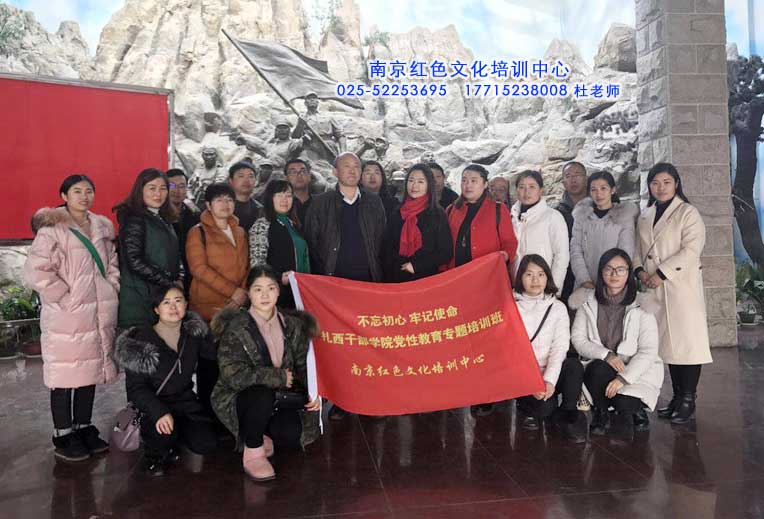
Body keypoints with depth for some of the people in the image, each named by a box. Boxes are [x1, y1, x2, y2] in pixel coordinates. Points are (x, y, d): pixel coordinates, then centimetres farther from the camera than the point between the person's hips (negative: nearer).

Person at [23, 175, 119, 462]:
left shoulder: (103, 227, 11)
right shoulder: (52, 229, -9)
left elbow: (113, 263, 19)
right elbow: (36, 271, -16)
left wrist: (112, 290, 6)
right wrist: (66, 298, -14)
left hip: (99, 314, 6)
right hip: (67, 317, -6)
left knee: (91, 371, 13)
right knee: (65, 376, 1)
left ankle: (84, 428, 28)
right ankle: (63, 437, 15)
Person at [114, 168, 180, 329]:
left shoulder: (163, 220, 17)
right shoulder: (135, 220, -8)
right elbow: (135, 261, -17)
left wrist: (178, 280, 5)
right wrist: (170, 283, -12)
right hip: (141, 299, -8)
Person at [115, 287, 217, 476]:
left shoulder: (193, 333, 1)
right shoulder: (143, 340, -13)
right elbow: (136, 388, -16)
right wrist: (159, 413, -31)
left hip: (185, 399, 4)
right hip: (153, 404, -4)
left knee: (207, 444, -14)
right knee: (164, 434, -33)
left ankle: (170, 440, 17)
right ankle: (155, 453, 4)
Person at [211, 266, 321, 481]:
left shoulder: (292, 326, 1)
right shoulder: (236, 327, -16)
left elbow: (303, 365, 6)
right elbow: (233, 375, -25)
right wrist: (279, 377, -22)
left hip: (278, 399, 5)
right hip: (237, 399, -4)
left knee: (295, 435, -21)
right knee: (263, 394, -36)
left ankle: (260, 434, 13)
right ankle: (252, 453, -12)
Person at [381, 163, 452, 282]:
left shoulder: (438, 214, -1)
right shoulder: (396, 214, 7)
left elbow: (446, 253, -5)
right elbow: (386, 249, 9)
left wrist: (417, 265, -12)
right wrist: (388, 277, -2)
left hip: (426, 278, -2)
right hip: (397, 279, 3)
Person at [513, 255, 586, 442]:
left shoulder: (557, 307, 6)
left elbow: (560, 346, -4)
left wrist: (549, 379, -20)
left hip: (550, 373, 2)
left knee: (574, 365, -29)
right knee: (545, 406, -29)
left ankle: (568, 414, -8)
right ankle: (531, 410, 8)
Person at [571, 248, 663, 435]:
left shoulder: (642, 307, -7)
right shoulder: (588, 304, 2)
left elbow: (648, 351, -12)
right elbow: (577, 339, -3)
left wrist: (623, 378, -23)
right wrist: (606, 355, -19)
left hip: (635, 372, -2)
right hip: (599, 369, 2)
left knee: (624, 404, -29)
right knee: (599, 369, -32)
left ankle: (636, 409, 10)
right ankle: (601, 413, -3)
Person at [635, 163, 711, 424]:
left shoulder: (688, 212, -2)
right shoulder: (644, 216, 15)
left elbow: (691, 250, -12)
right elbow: (639, 248, 17)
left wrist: (662, 273, -17)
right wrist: (640, 270, -2)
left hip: (682, 285, -5)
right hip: (655, 288, 5)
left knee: (686, 340, -4)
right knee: (667, 341, 9)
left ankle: (688, 401, 4)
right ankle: (677, 396, 18)